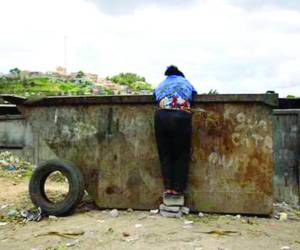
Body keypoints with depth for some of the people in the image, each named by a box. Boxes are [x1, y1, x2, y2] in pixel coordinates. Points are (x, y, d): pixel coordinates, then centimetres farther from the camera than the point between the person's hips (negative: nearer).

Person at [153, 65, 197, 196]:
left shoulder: (160, 85, 29)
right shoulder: (186, 82, 26)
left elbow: (156, 99, 18)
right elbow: (193, 97, 19)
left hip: (161, 117, 2)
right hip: (181, 117, -1)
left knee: (165, 154, 12)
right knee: (181, 155, 9)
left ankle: (168, 187, 9)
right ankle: (178, 188, 10)